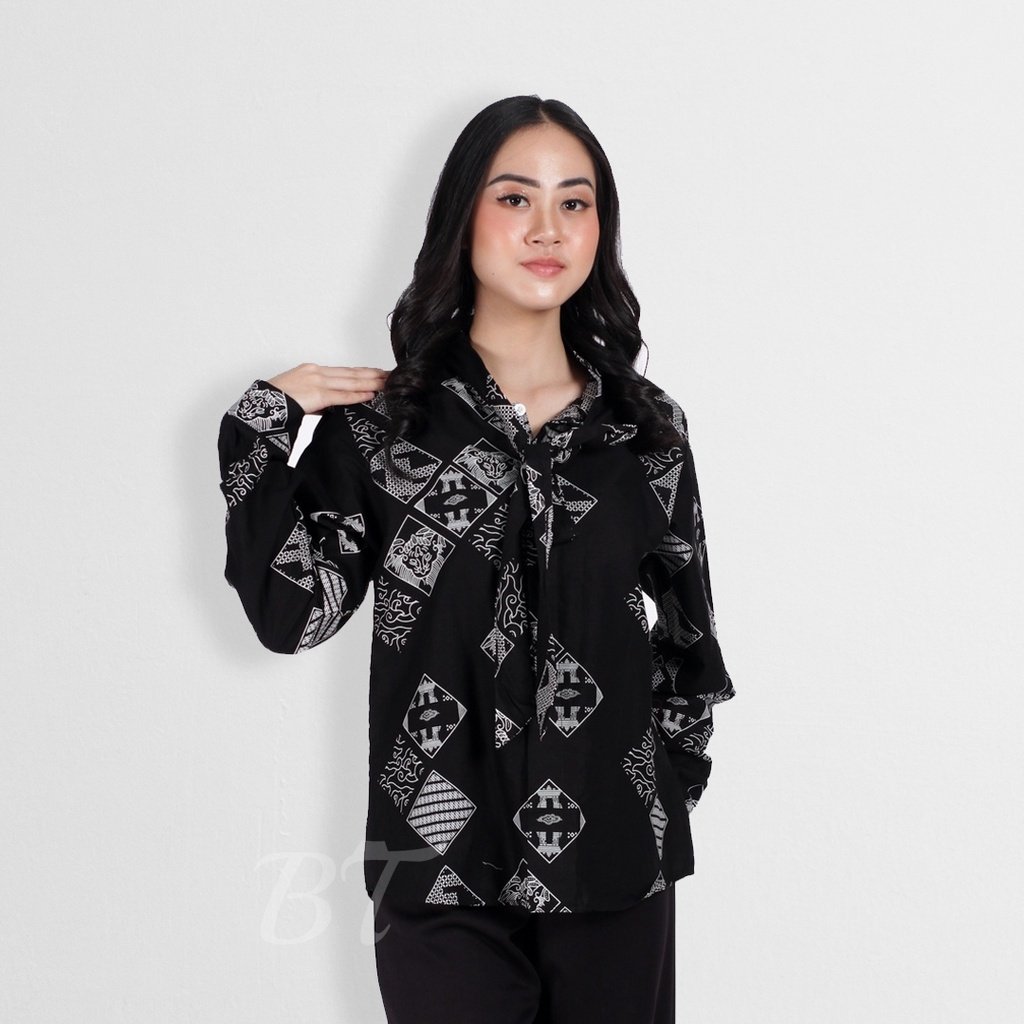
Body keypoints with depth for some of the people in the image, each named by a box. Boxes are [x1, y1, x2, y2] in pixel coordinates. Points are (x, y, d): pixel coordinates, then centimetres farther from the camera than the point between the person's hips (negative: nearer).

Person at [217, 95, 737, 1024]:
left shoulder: (646, 425, 6)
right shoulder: (384, 419, 0)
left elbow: (687, 633, 12)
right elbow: (292, 613, -7)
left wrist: (670, 780, 4)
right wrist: (264, 422, -8)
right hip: (443, 870, -2)